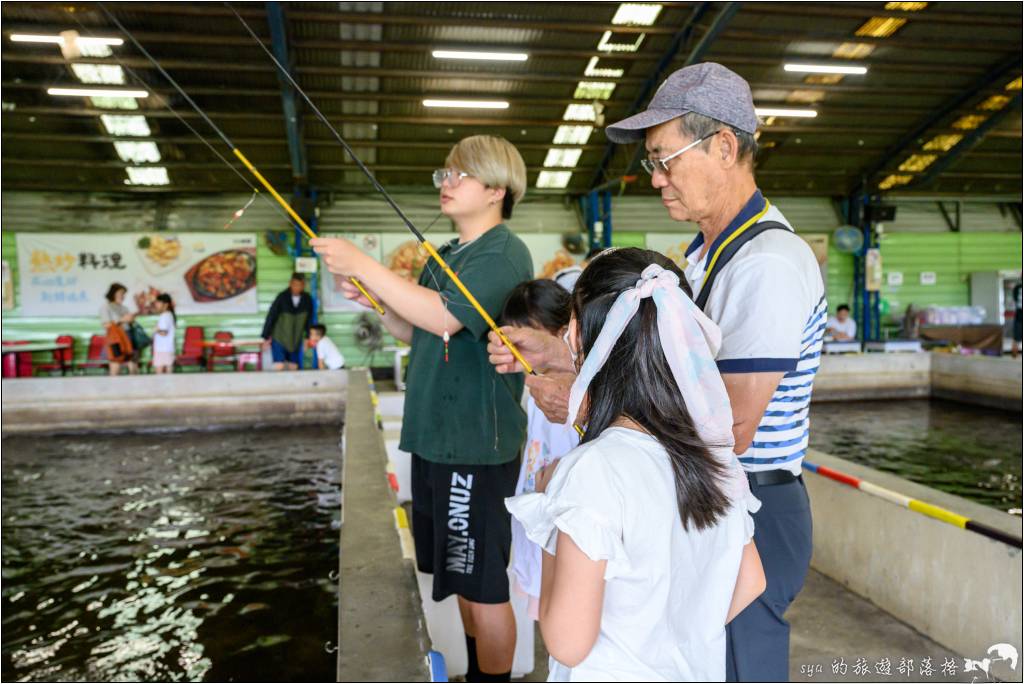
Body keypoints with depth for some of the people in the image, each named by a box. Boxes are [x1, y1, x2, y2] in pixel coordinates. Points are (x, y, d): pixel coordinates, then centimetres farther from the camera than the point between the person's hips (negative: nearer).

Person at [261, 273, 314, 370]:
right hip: (278, 338, -3)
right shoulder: (282, 297, -15)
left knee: (294, 367, 4)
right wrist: (266, 337, -7)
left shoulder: (307, 299, -7)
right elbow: (271, 316, -10)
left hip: (295, 340, 3)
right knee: (279, 366, -12)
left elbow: (309, 319, 4)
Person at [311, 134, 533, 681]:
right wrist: (375, 302, 3)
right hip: (434, 436, 9)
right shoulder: (445, 256, 15)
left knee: (482, 587, 2)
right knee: (460, 577, 20)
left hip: (475, 444, -9)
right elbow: (418, 333, 20)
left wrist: (362, 265, -21)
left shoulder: (504, 255, -12)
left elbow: (443, 317, -25)